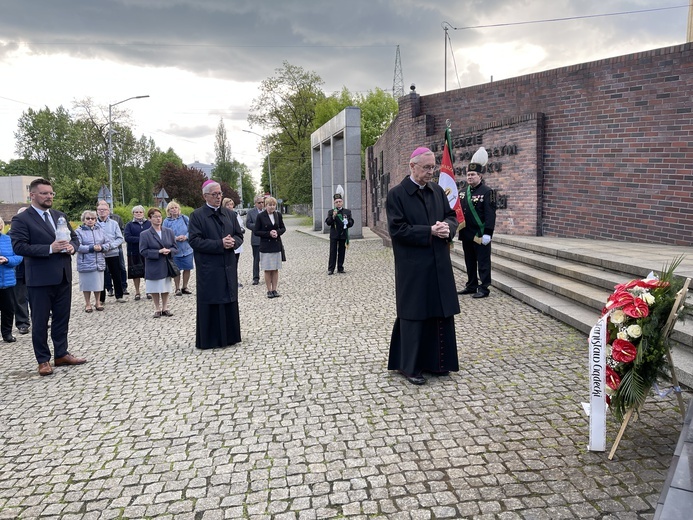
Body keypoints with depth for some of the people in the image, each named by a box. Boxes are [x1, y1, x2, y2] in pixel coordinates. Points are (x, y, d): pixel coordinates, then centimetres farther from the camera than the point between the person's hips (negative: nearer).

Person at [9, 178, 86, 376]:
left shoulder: (60, 216, 13)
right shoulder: (21, 220, -6)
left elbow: (74, 237, 17)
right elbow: (19, 246, -16)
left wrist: (72, 246, -7)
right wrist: (49, 249, -24)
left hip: (63, 276, 6)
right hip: (40, 278, -6)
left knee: (62, 318, 14)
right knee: (40, 322, 5)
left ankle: (61, 354, 25)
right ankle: (43, 360, 15)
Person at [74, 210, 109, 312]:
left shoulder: (99, 230, 11)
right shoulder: (79, 231, -2)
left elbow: (107, 244, 9)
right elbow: (78, 246, -13)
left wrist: (101, 247, -12)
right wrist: (92, 248, -19)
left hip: (99, 262, 4)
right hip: (86, 263, -3)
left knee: (98, 283, 8)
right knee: (87, 284, 4)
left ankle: (97, 303, 22)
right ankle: (88, 304, 17)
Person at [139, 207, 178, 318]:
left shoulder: (169, 232, 4)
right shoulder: (145, 234, -7)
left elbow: (175, 247, 6)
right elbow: (143, 251, -11)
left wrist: (169, 251, -16)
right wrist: (158, 252, -20)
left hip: (166, 266, 3)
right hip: (153, 267, -3)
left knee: (166, 288, 11)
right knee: (155, 289, 6)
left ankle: (165, 308, 24)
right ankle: (157, 309, 19)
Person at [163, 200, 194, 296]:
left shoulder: (185, 218, 2)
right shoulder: (166, 221, -1)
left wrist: (186, 237, -16)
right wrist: (176, 238, -17)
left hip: (187, 249, 2)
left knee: (187, 269, 6)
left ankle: (185, 287, 21)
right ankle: (177, 289, 17)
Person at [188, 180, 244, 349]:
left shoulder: (228, 214, 11)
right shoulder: (197, 215, -5)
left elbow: (239, 235, 12)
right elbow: (194, 240, -12)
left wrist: (232, 242, -12)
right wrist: (220, 244, -19)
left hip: (228, 267, 5)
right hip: (208, 269, -5)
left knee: (229, 302, 10)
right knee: (210, 303, 1)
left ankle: (229, 335, 21)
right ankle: (209, 339, 10)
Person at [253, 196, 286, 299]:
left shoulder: (278, 215, 4)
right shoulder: (261, 216, -6)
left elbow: (283, 228, 12)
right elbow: (256, 232, -5)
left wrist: (277, 232, -10)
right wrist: (269, 233, -16)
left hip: (277, 245, 3)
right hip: (266, 246, -3)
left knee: (276, 269, 6)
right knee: (267, 270, 1)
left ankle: (274, 290, 13)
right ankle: (269, 290, 9)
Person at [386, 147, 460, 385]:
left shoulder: (437, 190, 10)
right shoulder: (396, 194, -8)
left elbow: (452, 216, 13)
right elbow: (397, 229, -14)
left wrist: (447, 227, -10)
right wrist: (430, 231, -19)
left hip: (439, 264, 6)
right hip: (413, 266, -6)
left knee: (440, 312, 11)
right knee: (414, 314, 2)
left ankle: (435, 361, 26)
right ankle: (409, 366, 16)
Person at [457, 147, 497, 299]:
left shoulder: (487, 191, -9)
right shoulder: (464, 192, 12)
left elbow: (490, 214, -15)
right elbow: (459, 211, 16)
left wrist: (487, 233, -21)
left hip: (480, 235, -7)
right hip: (466, 234, 7)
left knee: (483, 262, 0)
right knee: (470, 262, 14)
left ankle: (484, 288, 6)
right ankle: (471, 286, 24)